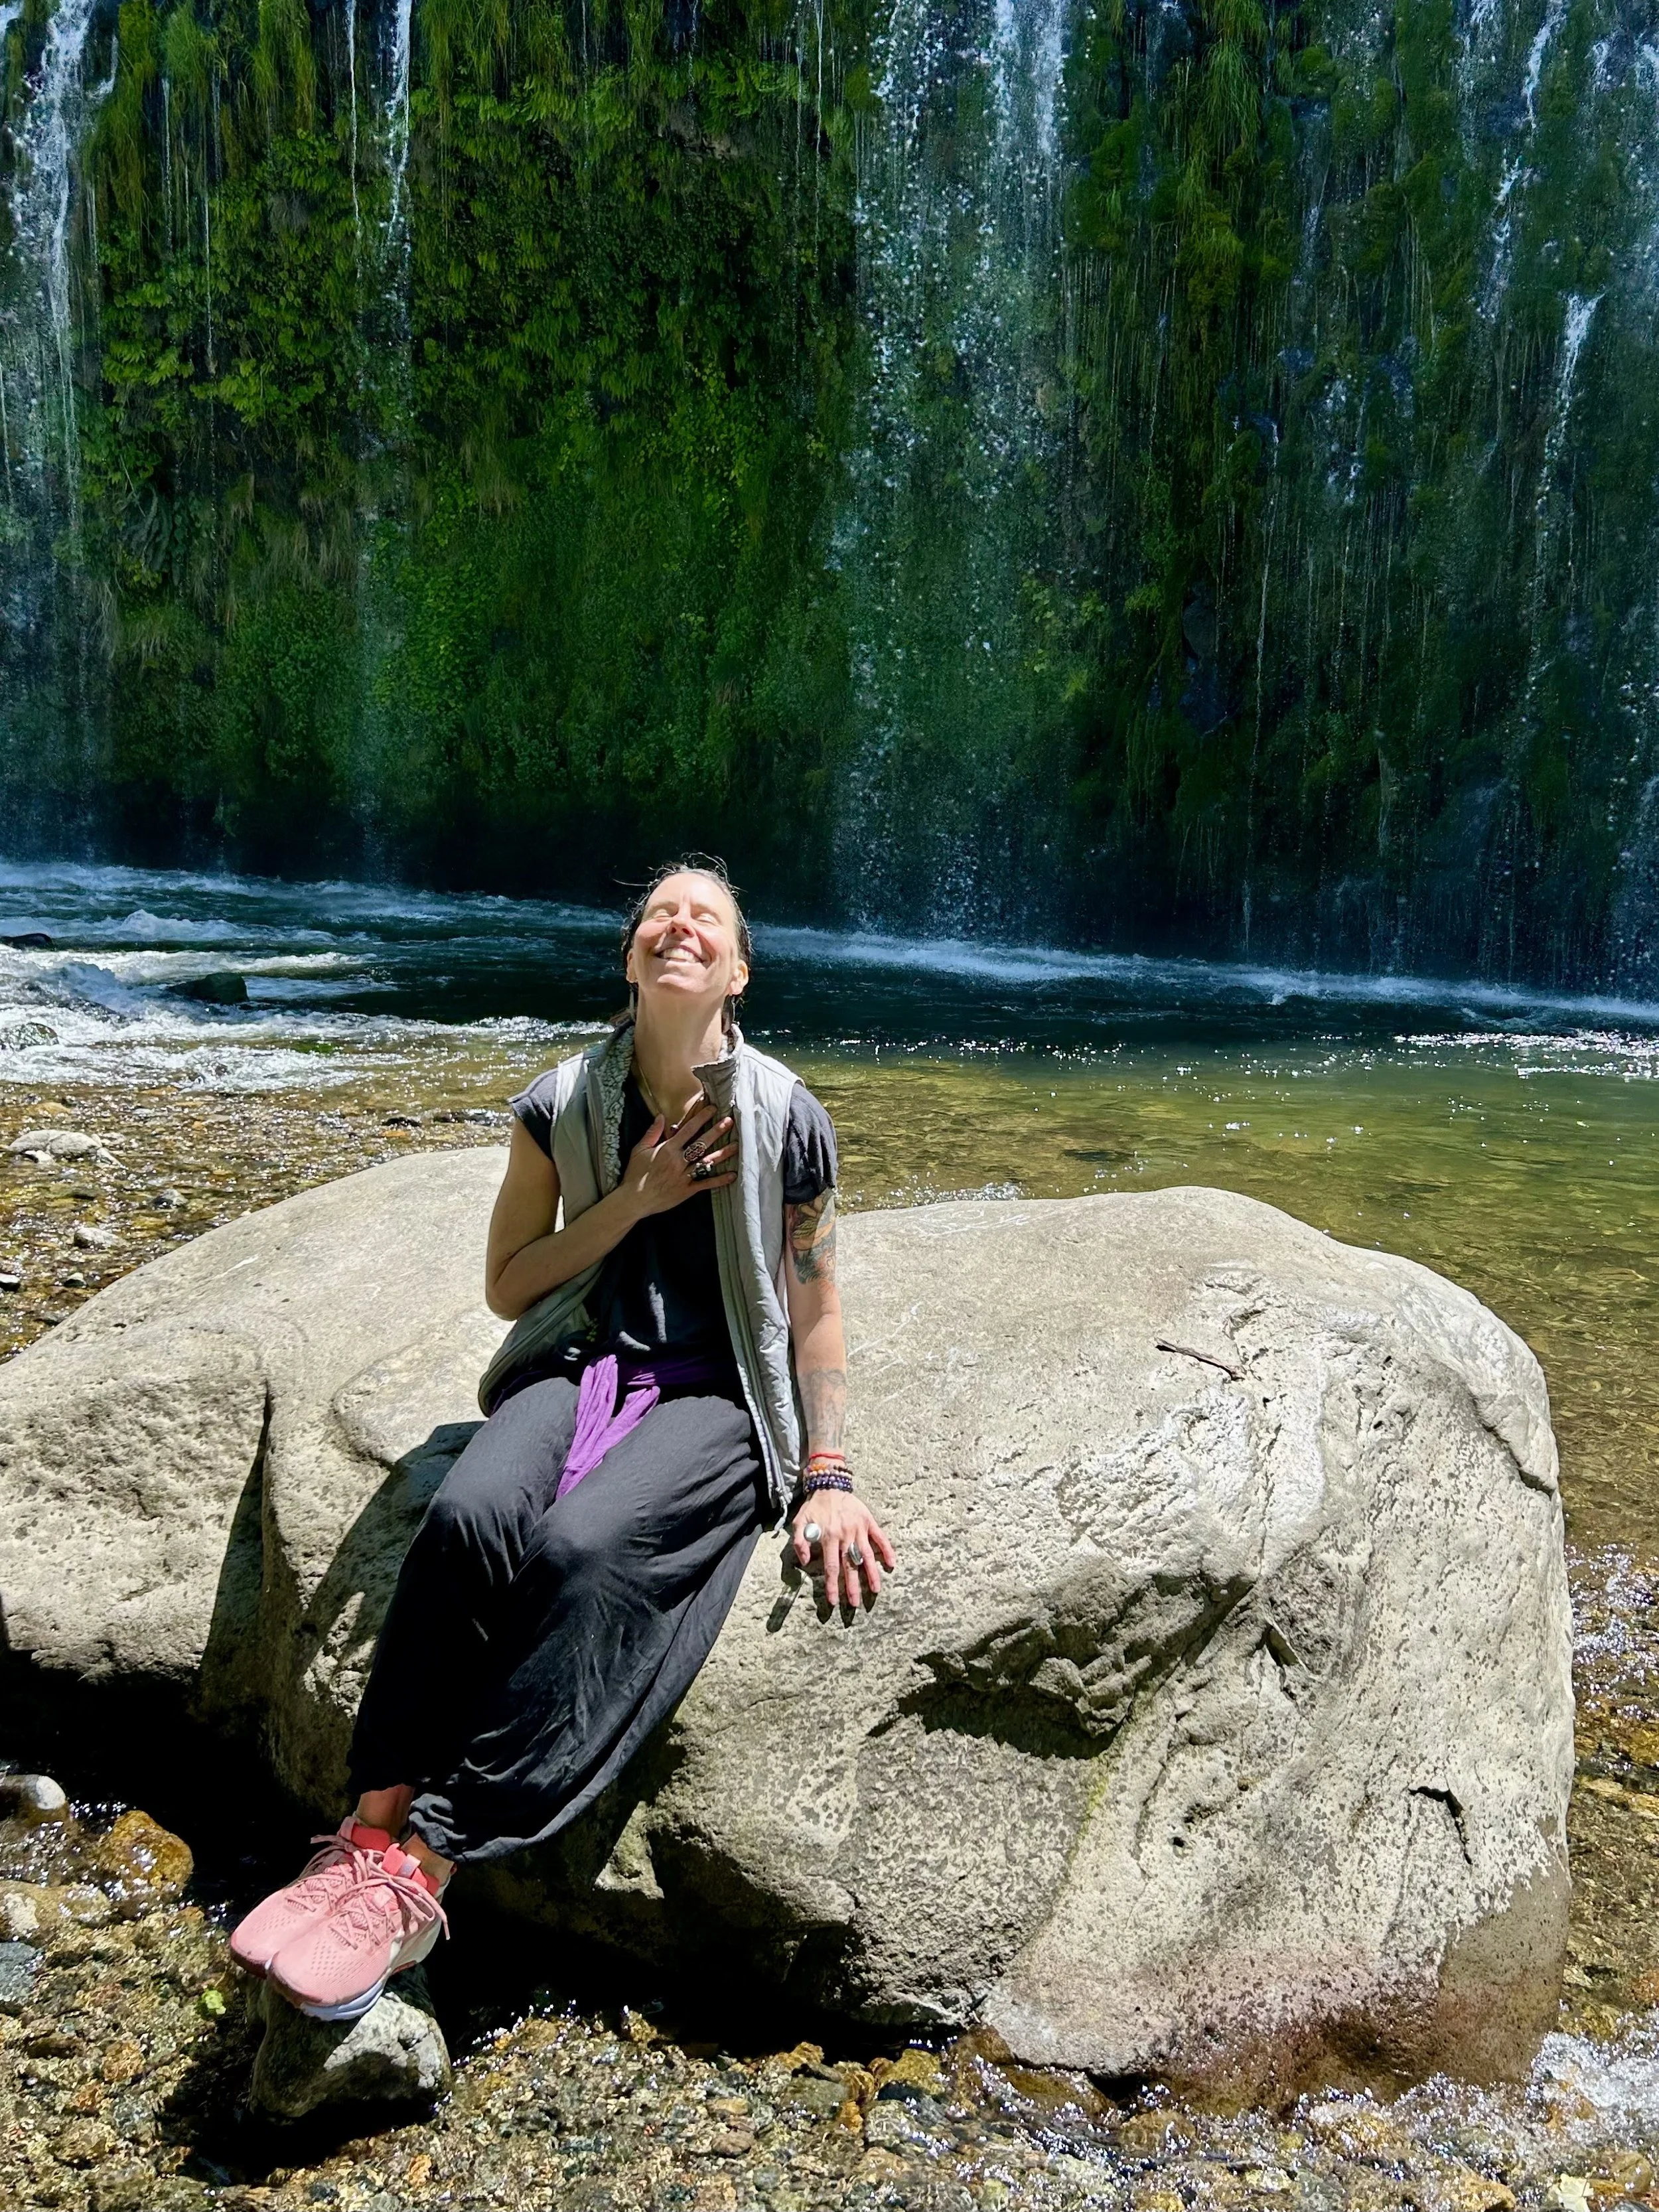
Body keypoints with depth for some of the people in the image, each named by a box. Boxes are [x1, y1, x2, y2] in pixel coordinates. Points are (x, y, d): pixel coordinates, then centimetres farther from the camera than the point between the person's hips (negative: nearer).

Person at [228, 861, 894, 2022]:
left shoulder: (786, 1120, -2)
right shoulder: (562, 1105, 3)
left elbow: (813, 1311, 4)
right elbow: (508, 1284, 6)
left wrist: (828, 1477, -5)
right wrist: (635, 1200, -7)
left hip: (716, 1396, -2)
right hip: (579, 1367, 3)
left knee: (587, 1544, -32)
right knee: (471, 1516, -31)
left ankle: (422, 1866, -25)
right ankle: (373, 1827, -24)